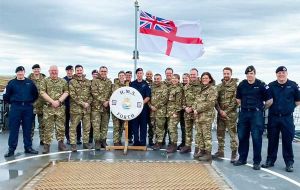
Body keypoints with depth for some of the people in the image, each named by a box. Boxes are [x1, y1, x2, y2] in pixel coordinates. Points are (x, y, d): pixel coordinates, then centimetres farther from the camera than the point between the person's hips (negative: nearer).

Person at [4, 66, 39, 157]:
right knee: (13, 128, -1)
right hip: (15, 108, -1)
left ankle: (28, 147, 16)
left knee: (28, 128, 7)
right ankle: (11, 149, 5)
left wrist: (31, 101, 8)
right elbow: (6, 96, 6)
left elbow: (36, 94, 14)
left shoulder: (30, 82, 8)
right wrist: (12, 102, 6)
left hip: (28, 108, 2)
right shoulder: (11, 83, 4)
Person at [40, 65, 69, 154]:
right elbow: (42, 92, -5)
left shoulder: (63, 81, 10)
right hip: (48, 107, -1)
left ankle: (61, 143, 16)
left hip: (60, 107, 1)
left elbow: (66, 92, 4)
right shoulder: (45, 81, 4)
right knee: (48, 127, 2)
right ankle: (47, 145, 10)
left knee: (61, 127, 5)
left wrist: (59, 101, -10)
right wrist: (52, 101, -13)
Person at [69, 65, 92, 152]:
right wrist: (82, 103, -15)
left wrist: (88, 103, -7)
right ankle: (73, 144, 6)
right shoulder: (72, 82, -2)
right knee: (73, 127, -1)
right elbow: (73, 95, -10)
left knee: (87, 127, 9)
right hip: (75, 108, -4)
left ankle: (86, 143, 21)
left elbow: (91, 94, 10)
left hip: (87, 108, 4)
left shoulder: (88, 81, 12)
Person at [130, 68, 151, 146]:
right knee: (134, 124, 3)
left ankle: (143, 142, 6)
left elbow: (148, 97, -1)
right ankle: (136, 141, 11)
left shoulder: (146, 84, 4)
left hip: (143, 107, -2)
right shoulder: (132, 84, 10)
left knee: (143, 125, 1)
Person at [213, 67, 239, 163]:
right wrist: (220, 110, -8)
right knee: (220, 133, 11)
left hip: (231, 114, -5)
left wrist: (226, 111, -14)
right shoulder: (219, 86, 12)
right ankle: (220, 151, 22)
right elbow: (216, 100, 7)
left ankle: (234, 154, 5)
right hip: (220, 113, 5)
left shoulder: (235, 85, -3)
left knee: (233, 134, -2)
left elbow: (235, 100, -10)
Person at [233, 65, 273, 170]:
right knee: (242, 137, 8)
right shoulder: (242, 85, 7)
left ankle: (257, 161, 8)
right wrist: (244, 106, 13)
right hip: (244, 113, 4)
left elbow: (269, 100, 0)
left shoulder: (261, 85, -6)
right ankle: (242, 158, 22)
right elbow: (238, 99, 20)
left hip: (256, 114, -4)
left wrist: (261, 108, 7)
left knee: (256, 138, -2)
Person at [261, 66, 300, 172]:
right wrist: (274, 107, 2)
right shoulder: (271, 86, 4)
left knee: (287, 141, 2)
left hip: (287, 118, -2)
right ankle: (270, 160, 21)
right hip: (273, 117, 2)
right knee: (272, 140, 10)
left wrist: (289, 107, 6)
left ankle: (289, 163, 12)